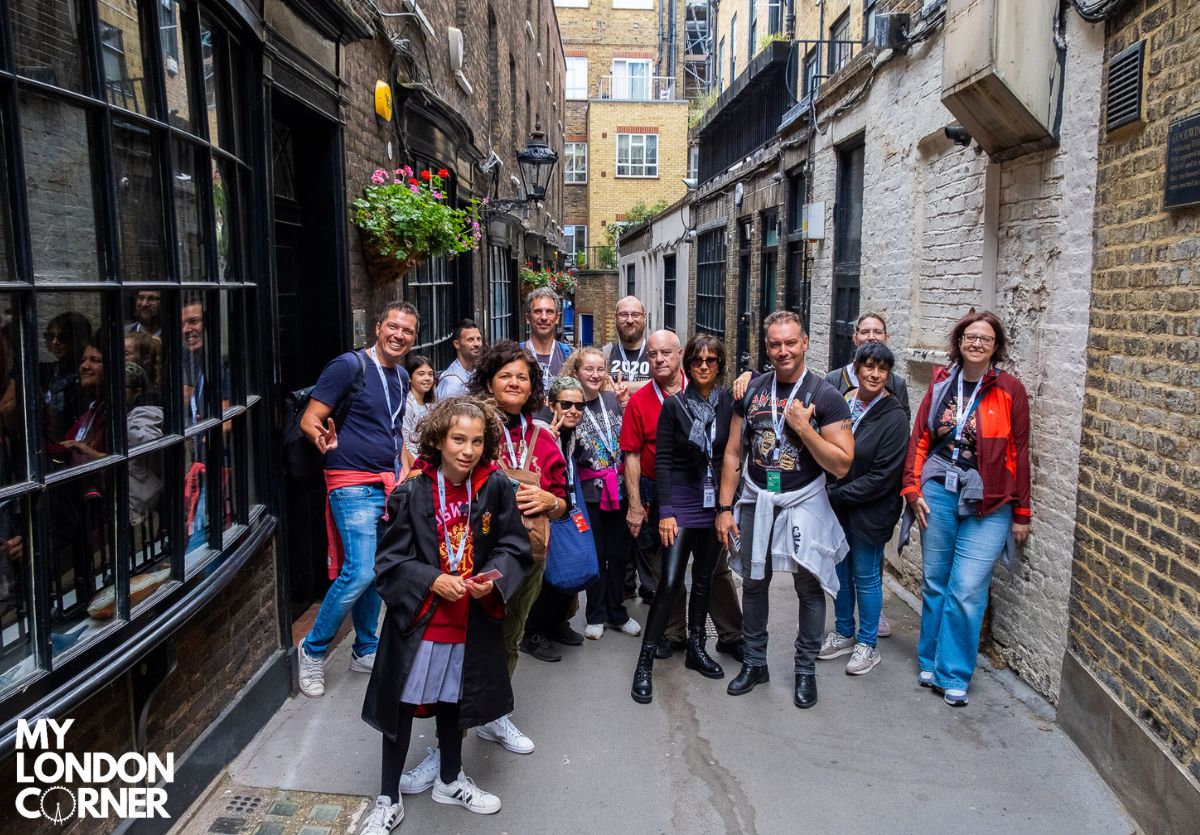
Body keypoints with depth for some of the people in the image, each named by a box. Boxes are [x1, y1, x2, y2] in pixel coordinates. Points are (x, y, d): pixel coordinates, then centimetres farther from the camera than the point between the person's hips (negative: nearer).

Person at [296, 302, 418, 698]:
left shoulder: (401, 376, 14)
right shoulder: (350, 365, -9)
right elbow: (309, 419, -11)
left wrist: (406, 473, 13)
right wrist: (322, 437, -31)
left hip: (389, 484, 7)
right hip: (353, 483, -7)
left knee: (375, 570, 12)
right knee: (360, 572, -14)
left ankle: (366, 650, 27)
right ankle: (313, 650, 6)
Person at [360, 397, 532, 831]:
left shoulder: (496, 488, -10)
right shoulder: (411, 492, -14)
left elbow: (514, 546, -3)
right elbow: (390, 559, -11)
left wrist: (493, 578, -21)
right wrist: (432, 581, -24)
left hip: (472, 619, 2)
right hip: (416, 616, -2)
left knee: (453, 700, 22)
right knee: (402, 705, 8)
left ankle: (449, 780, 46)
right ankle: (388, 800, 29)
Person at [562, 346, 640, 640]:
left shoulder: (613, 399, 2)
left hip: (619, 488, 3)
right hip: (589, 491, -3)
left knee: (619, 553, 11)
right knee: (595, 554, 7)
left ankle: (617, 612, 28)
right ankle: (596, 616, 23)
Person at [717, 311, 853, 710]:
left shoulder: (825, 396, -9)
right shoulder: (751, 390, 2)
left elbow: (841, 465, -13)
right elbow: (733, 452, 6)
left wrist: (803, 427, -22)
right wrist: (725, 507, 1)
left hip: (804, 504, -3)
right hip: (756, 501, 4)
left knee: (809, 588, 3)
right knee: (753, 584, 13)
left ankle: (806, 670, 22)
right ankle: (755, 663, 30)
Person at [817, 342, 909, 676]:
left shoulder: (894, 417, -16)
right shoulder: (840, 402, -2)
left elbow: (882, 477, -18)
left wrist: (838, 494, -16)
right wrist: (827, 494, -4)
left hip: (870, 512, -5)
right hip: (836, 507, 5)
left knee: (865, 576, 8)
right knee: (840, 570, 17)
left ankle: (868, 644, 26)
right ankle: (844, 633, 36)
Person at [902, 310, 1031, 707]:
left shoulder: (1010, 390, -3)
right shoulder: (942, 383, 5)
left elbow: (1019, 452, -2)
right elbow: (919, 437, 7)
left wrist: (1021, 513, 0)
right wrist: (913, 489, -1)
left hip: (988, 502, -3)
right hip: (939, 492, 3)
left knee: (967, 590, -5)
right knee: (935, 583, 11)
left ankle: (953, 675, 10)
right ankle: (931, 662, 27)